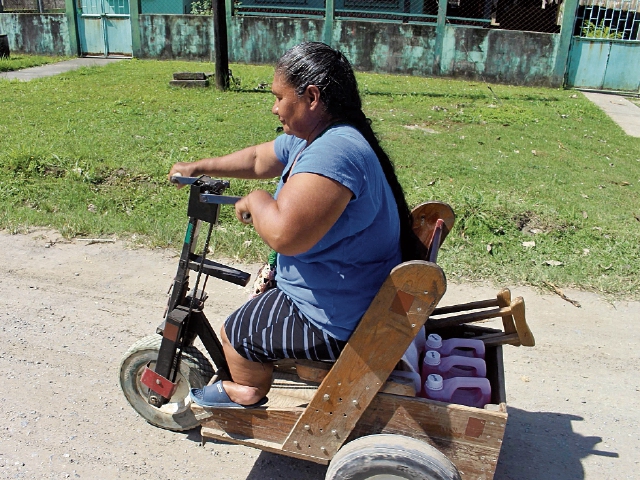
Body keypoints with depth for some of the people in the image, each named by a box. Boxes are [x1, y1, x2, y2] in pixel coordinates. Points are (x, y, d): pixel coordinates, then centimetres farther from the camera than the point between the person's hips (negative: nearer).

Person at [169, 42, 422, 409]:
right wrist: (199, 168, 22)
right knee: (267, 280, 32)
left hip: (341, 322, -10)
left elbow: (284, 234, -41)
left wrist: (256, 201, -20)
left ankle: (248, 393, 35)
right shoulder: (308, 140, 3)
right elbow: (259, 159, 19)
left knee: (236, 333, 5)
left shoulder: (333, 152, -32)